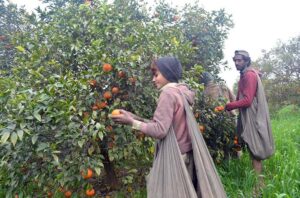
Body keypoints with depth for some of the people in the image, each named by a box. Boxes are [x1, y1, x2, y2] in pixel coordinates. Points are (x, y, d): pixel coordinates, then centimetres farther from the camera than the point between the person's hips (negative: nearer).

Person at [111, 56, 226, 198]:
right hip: (184, 155, 8)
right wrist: (137, 118, 6)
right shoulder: (180, 92, 9)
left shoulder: (168, 93, -17)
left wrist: (131, 122, -14)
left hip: (173, 157, -8)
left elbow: (159, 130, -21)